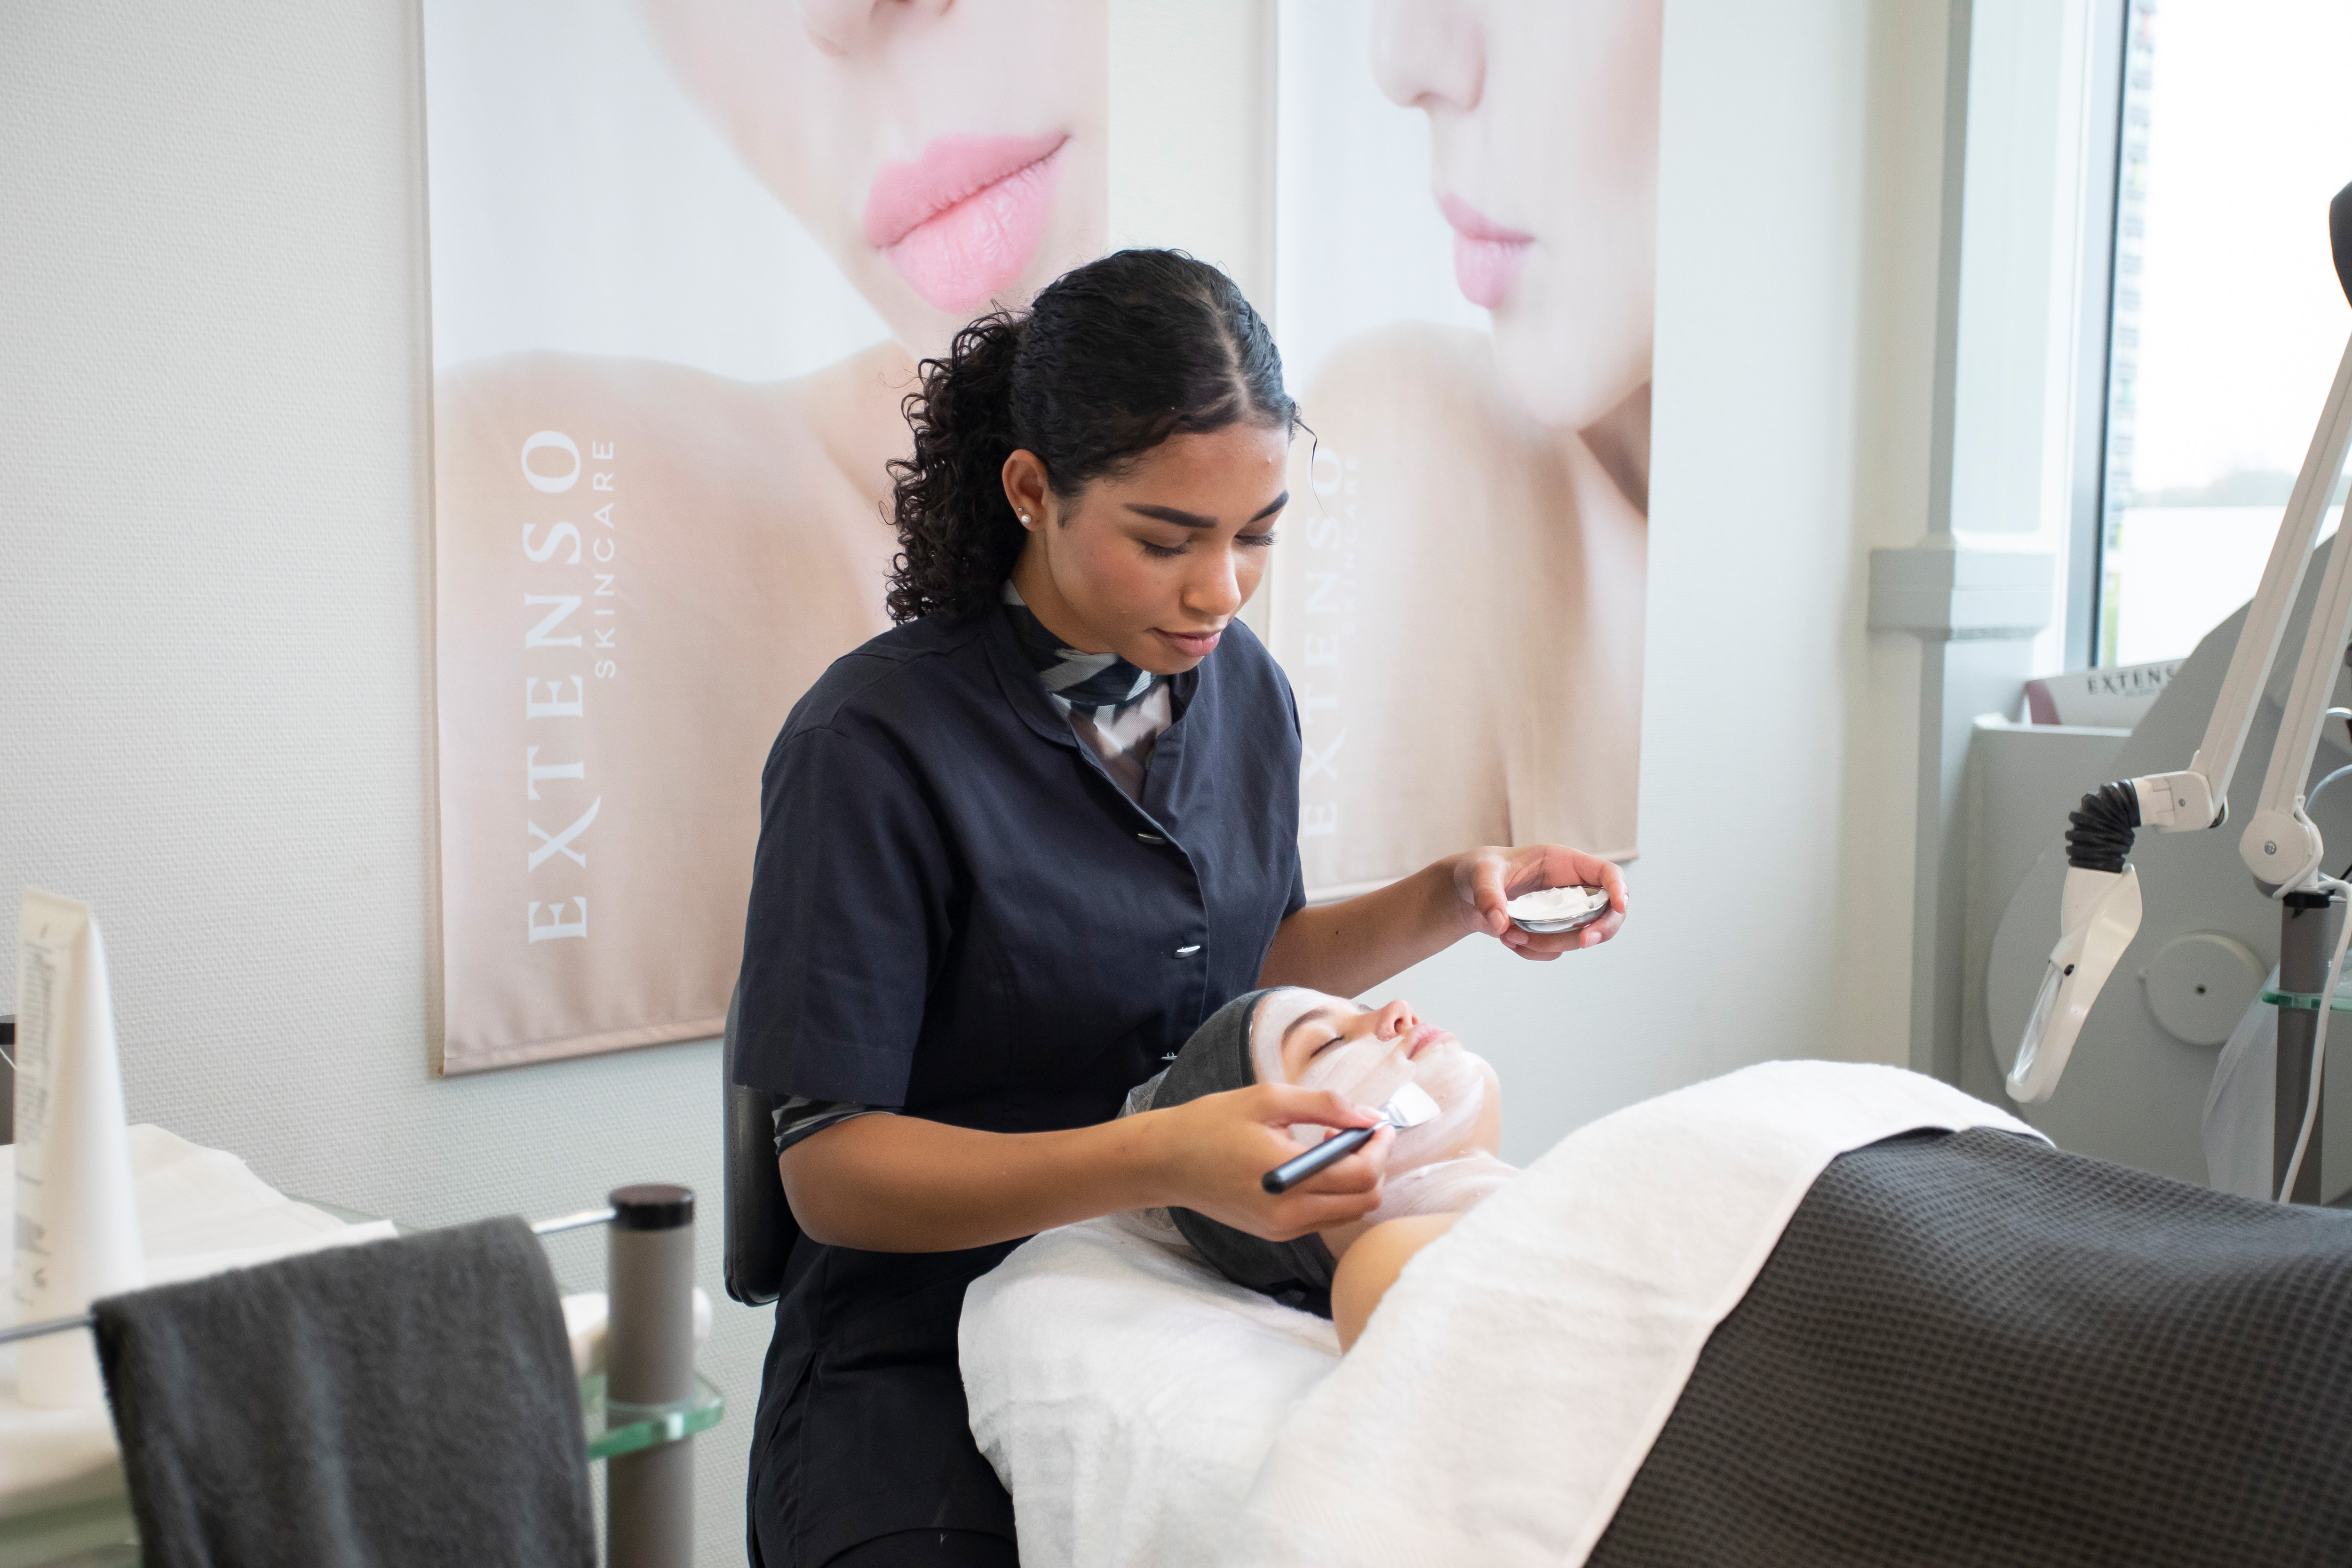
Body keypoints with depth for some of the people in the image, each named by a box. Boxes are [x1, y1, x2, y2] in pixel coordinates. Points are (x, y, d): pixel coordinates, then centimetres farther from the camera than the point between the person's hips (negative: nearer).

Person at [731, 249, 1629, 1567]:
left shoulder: (1243, 687, 4)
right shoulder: (875, 748, -17)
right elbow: (830, 1168, -17)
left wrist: (1452, 898, 3)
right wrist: (1153, 1161, -31)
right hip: (925, 1368, -5)